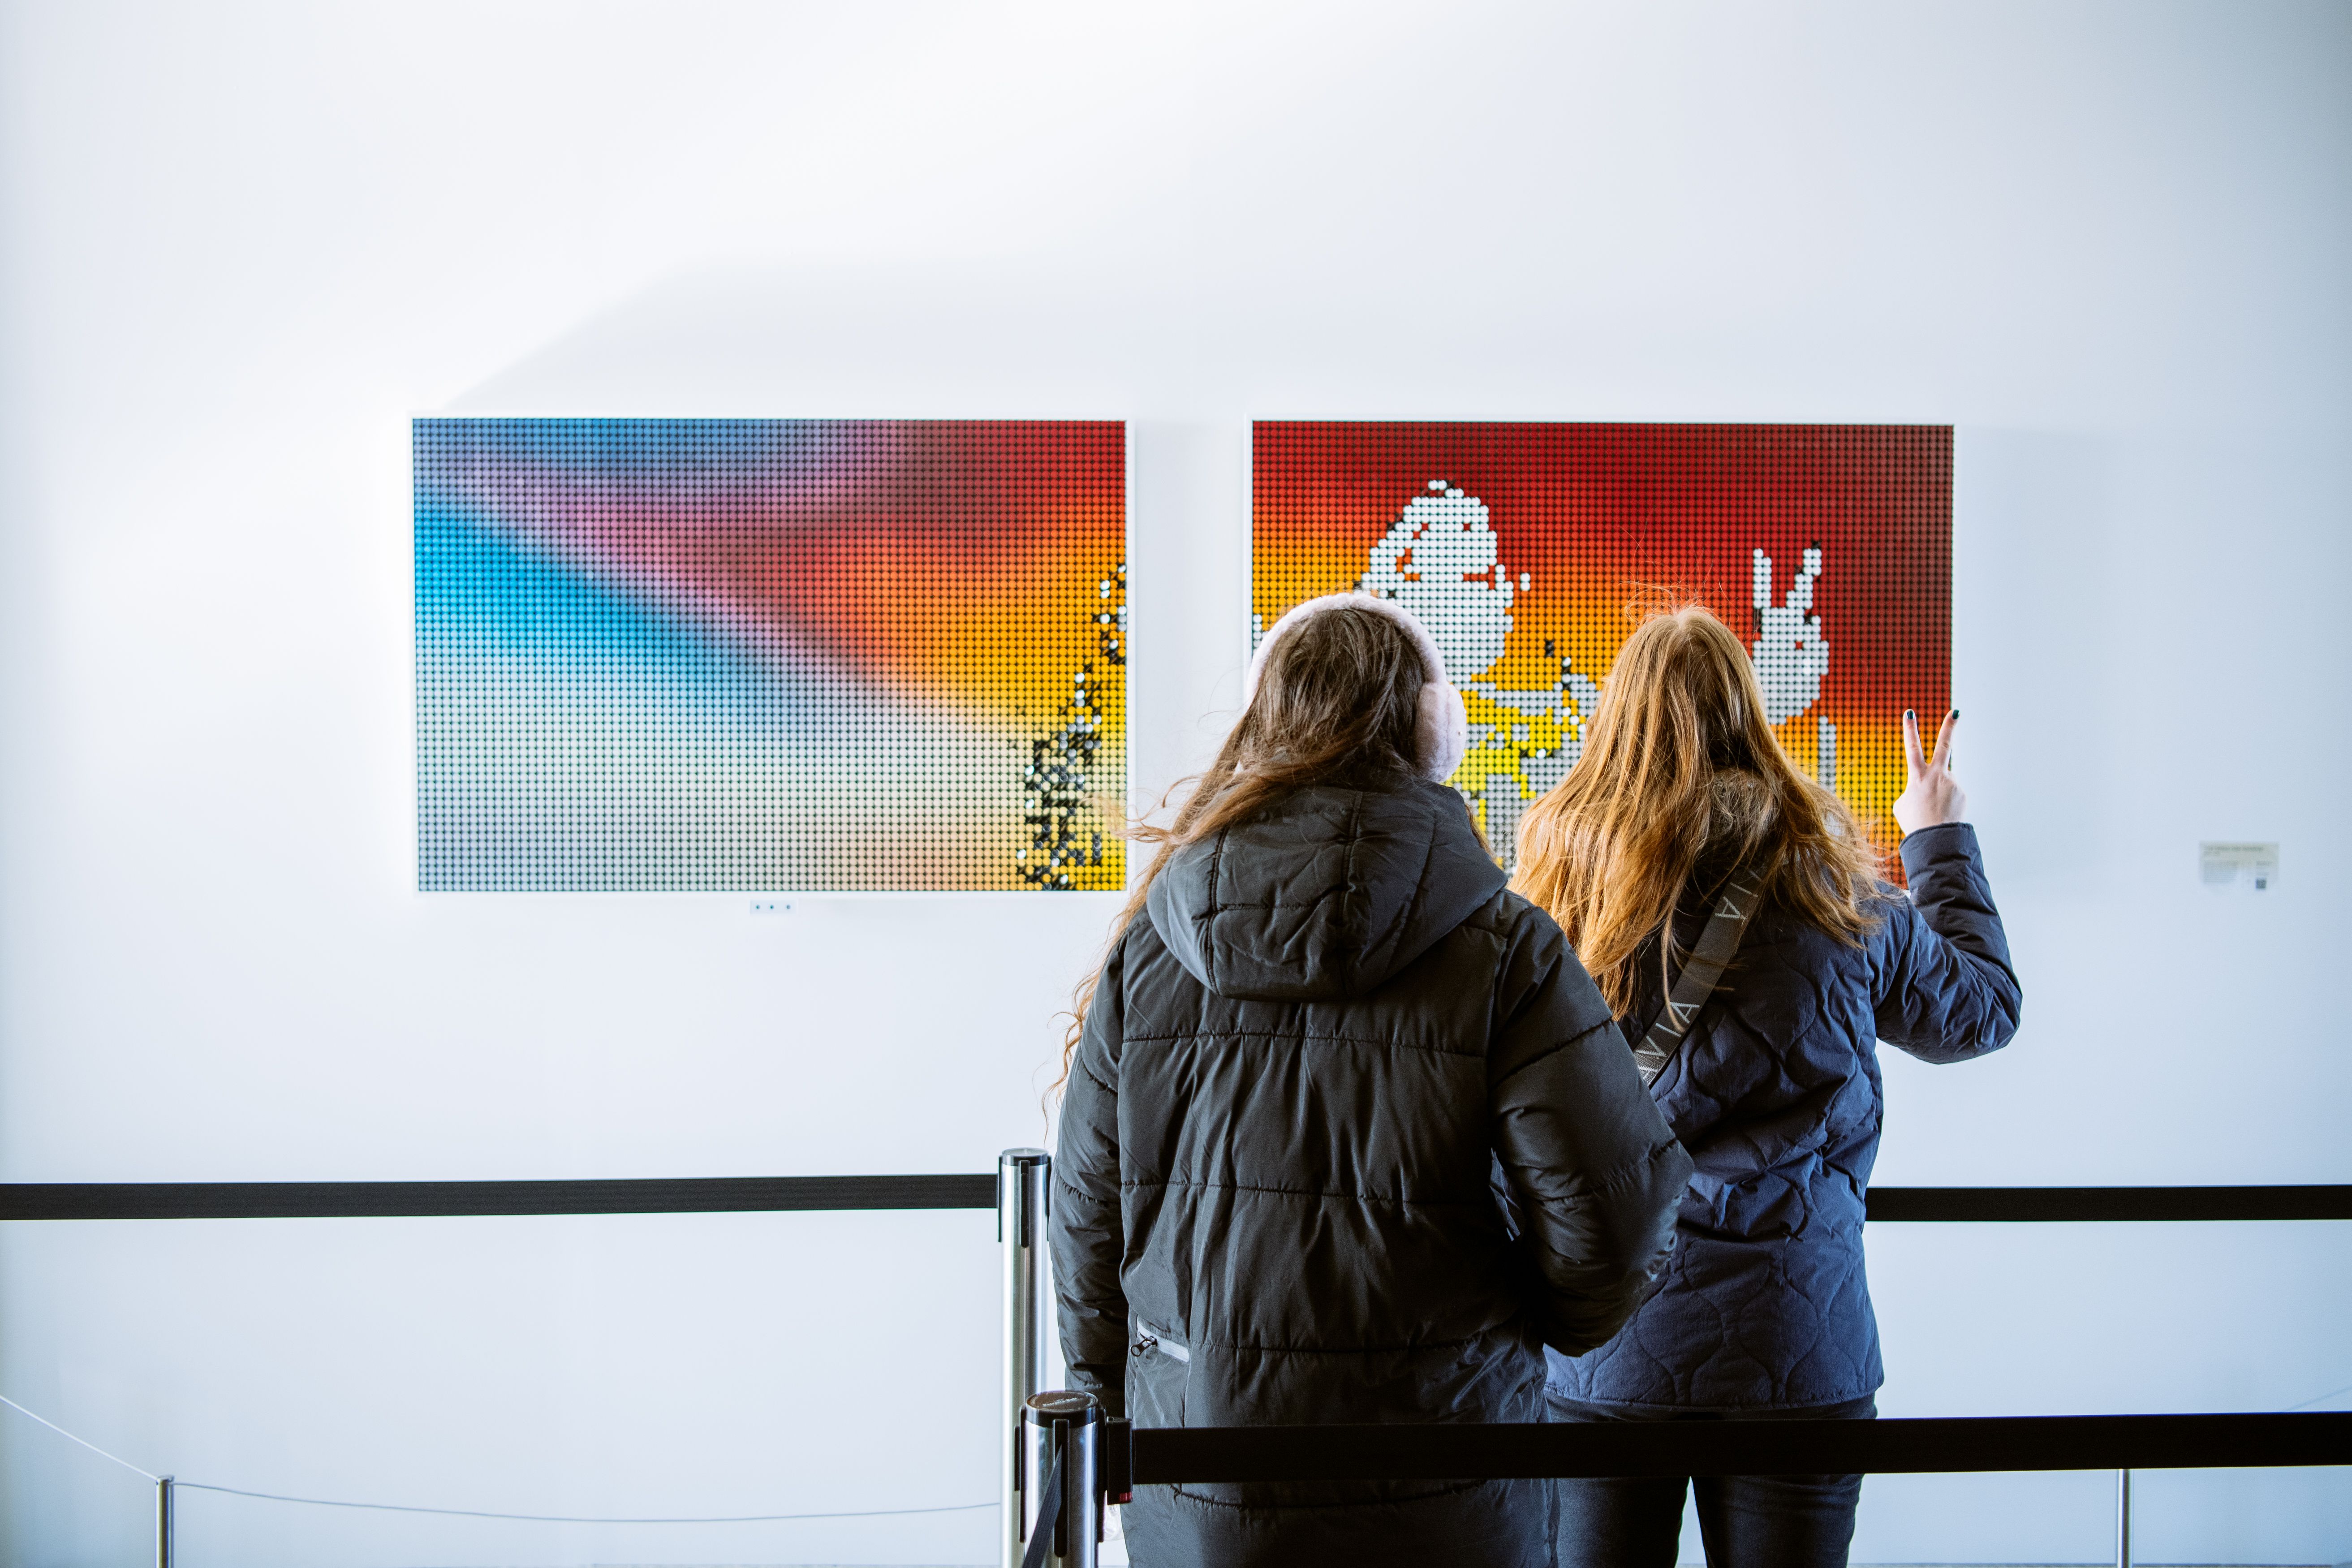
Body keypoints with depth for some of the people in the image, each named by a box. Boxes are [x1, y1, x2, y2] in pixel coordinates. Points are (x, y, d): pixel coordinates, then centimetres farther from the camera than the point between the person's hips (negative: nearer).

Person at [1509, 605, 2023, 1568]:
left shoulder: (1557, 886, -5)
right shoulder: (1833, 892, -4)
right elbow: (1984, 1010, 15)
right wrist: (1941, 842, 29)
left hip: (1601, 1348, 0)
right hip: (1795, 1344, 0)